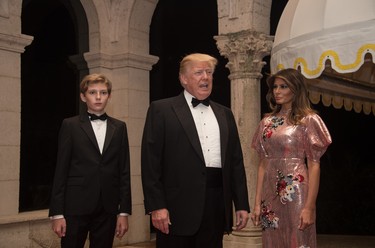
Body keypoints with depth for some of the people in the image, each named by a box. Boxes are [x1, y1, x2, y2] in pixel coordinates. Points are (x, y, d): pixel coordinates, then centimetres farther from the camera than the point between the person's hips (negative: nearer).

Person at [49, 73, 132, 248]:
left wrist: (124, 211, 3)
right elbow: (61, 170, 0)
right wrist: (57, 213, -5)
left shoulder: (119, 127, 10)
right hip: (76, 207, -2)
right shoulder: (70, 125, 3)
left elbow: (124, 171, 8)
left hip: (107, 209, 2)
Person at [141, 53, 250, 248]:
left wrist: (242, 204, 10)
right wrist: (156, 206, -13)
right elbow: (151, 161, -5)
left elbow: (236, 161, 15)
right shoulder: (161, 110, 1)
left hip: (217, 204, 5)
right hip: (178, 207, -4)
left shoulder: (224, 114, 17)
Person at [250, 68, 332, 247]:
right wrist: (257, 203, 4)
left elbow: (314, 166, -8)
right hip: (271, 194, 5)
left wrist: (309, 206, -15)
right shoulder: (267, 122, 11)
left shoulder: (308, 120, -3)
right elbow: (263, 164, 10)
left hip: (295, 193, -5)